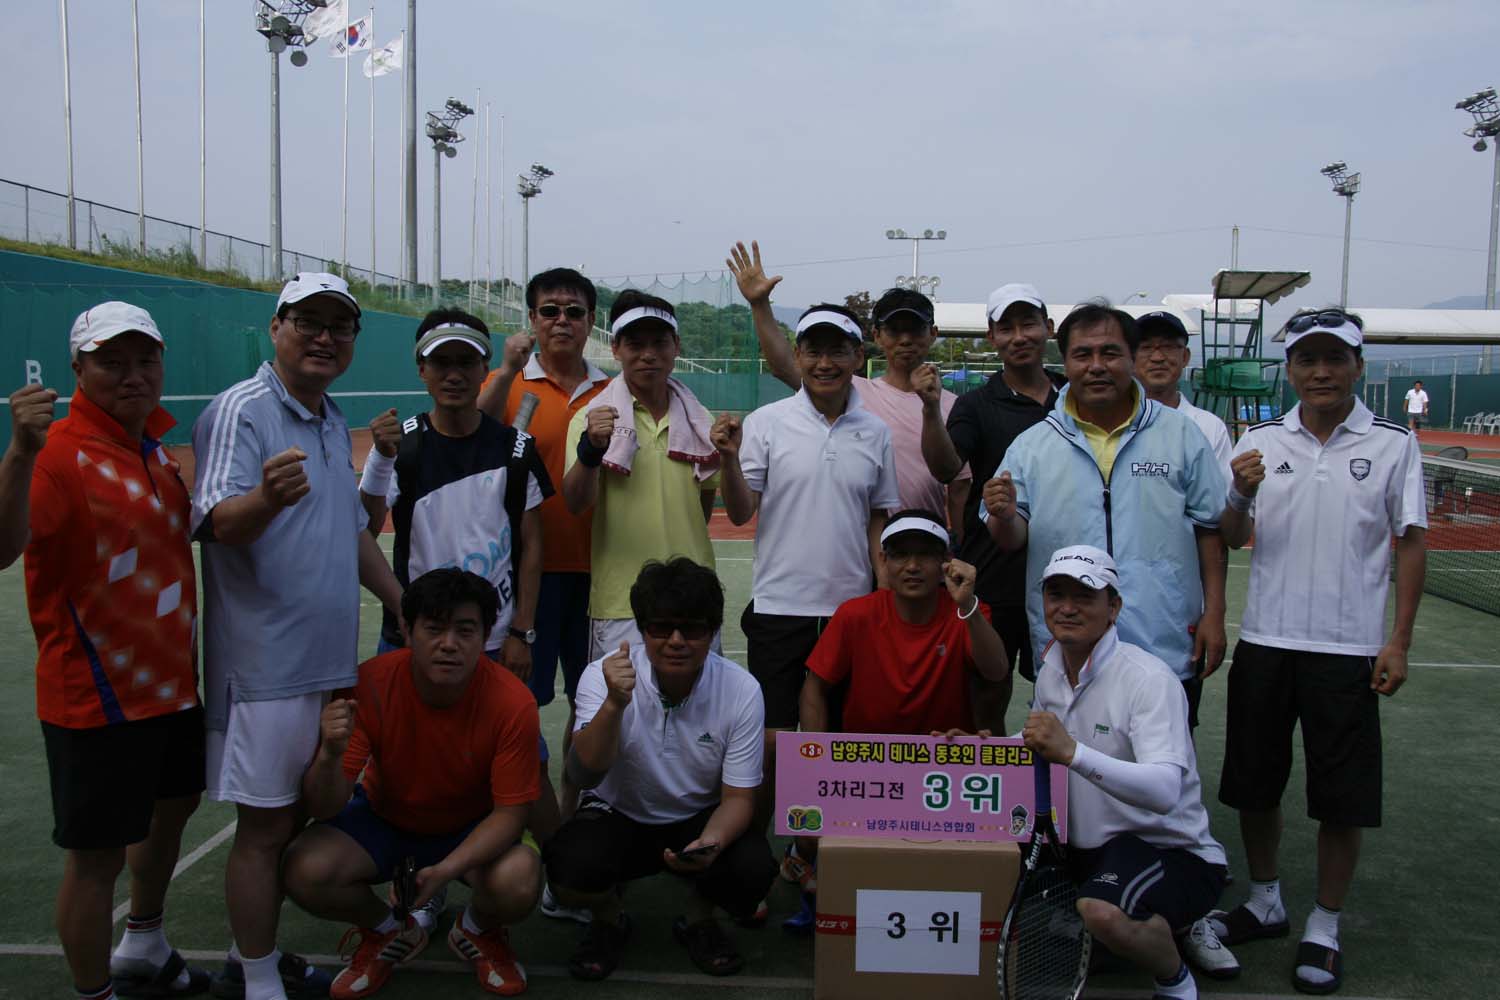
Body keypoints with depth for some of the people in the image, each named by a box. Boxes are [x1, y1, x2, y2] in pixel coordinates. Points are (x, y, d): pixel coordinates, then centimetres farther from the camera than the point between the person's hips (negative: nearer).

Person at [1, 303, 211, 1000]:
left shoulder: (154, 447, 7)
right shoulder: (60, 453, -20)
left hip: (171, 682, 10)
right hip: (98, 700, -9)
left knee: (173, 806, 24)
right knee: (97, 856, 2)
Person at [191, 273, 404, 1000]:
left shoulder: (334, 423, 14)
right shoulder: (240, 411, -12)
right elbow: (220, 523, -24)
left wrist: (405, 604, 22)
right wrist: (266, 497, -45)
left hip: (328, 662, 8)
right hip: (265, 665, -8)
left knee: (294, 818, 16)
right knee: (264, 826, 0)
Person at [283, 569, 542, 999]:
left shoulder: (512, 702, -28)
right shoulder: (368, 685, -25)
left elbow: (511, 812, -19)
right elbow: (325, 809, -22)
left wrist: (446, 870, -36)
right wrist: (330, 757, -46)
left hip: (472, 830, -1)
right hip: (383, 818, 2)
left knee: (519, 881, -32)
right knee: (304, 871, -26)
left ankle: (478, 931, 8)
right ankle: (390, 932, 8)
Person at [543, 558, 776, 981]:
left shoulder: (741, 690, -17)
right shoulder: (602, 675, -18)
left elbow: (738, 797, -12)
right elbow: (585, 775, -28)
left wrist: (710, 842, -34)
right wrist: (614, 704, -45)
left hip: (701, 819, 1)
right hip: (617, 815, 0)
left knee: (752, 869, -29)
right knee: (570, 868, -31)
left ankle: (698, 919, 8)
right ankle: (609, 921, 7)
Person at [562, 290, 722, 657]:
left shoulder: (698, 421, 7)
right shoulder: (594, 417, -4)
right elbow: (576, 503, -16)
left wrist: (682, 554, 12)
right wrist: (590, 450, -33)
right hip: (620, 603, -3)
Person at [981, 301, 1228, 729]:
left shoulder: (1180, 435, 4)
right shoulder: (1031, 446, 4)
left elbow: (1210, 529, 6)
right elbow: (1012, 539, 3)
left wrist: (1213, 614, 1)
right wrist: (1004, 518, -19)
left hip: (1167, 651, 0)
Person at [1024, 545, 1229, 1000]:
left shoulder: (1149, 678, -20)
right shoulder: (1049, 669, 3)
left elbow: (1165, 791, -34)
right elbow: (1037, 748, 20)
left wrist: (1072, 752, -47)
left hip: (1172, 849, -9)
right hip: (1086, 847, 9)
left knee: (1102, 911, -36)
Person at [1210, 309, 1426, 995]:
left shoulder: (1393, 444, -1)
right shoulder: (1261, 442, 4)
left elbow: (1411, 542, 2)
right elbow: (1231, 538, 5)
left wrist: (1398, 642, -3)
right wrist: (1241, 494, -17)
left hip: (1348, 648, -2)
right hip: (1264, 641, 3)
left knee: (1342, 798, 4)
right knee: (1252, 784, 12)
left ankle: (1323, 930, 21)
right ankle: (1264, 903, 33)